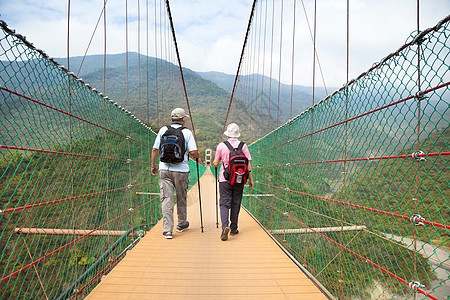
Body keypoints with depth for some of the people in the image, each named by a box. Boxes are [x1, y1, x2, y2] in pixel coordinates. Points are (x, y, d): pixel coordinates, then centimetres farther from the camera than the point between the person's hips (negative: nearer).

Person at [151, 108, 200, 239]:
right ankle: (181, 224, 32)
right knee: (181, 198, 16)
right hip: (181, 170, -1)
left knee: (166, 200, 2)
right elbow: (193, 152, -10)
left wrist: (153, 165, 15)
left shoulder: (163, 130, 4)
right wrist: (197, 155, 13)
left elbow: (154, 149, 5)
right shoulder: (187, 132, -3)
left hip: (164, 169, 1)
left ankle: (167, 230, -1)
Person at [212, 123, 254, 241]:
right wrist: (250, 179, 6)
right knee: (236, 204, 12)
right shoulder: (243, 146, 1)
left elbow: (216, 163, 3)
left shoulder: (221, 146, -3)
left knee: (224, 204, 2)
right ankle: (233, 229, 20)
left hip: (225, 179, -2)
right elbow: (248, 164, -1)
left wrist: (213, 163, 26)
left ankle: (225, 226, -18)